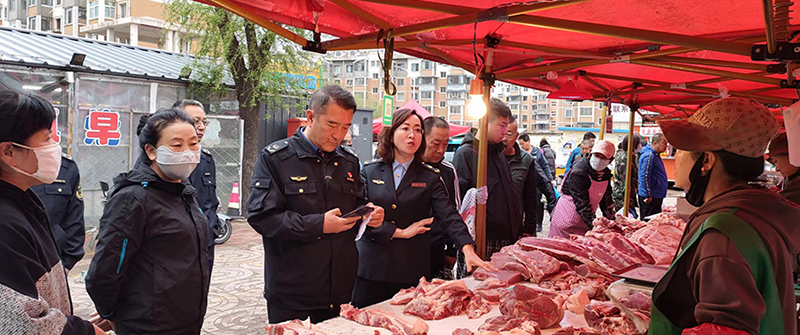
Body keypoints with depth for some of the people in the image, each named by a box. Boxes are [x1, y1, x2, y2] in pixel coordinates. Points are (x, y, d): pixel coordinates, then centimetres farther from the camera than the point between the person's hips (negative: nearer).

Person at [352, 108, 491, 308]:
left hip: (412, 272, 0)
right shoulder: (369, 172, 6)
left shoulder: (430, 178, 6)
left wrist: (467, 249, -22)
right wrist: (400, 232, -8)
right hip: (371, 269, 0)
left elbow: (448, 215, -7)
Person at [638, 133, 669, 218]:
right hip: (650, 198, -11)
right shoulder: (649, 155, -17)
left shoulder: (655, 155, 15)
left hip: (657, 196, 11)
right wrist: (648, 196, -20)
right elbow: (645, 177, -22)